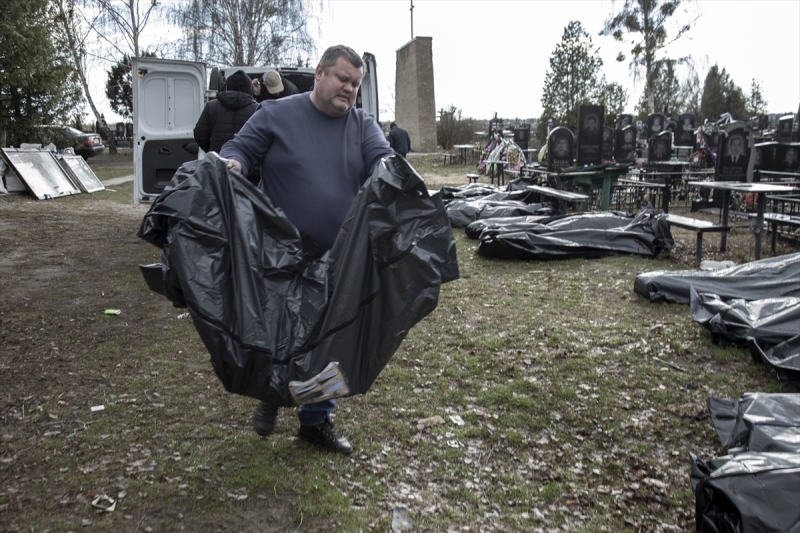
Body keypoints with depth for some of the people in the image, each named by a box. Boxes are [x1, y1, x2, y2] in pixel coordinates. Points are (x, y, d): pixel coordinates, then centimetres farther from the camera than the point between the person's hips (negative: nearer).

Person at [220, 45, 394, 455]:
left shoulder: (363, 125, 7)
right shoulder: (276, 114, -1)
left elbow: (383, 159, -6)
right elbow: (239, 148, -1)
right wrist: (232, 163, -25)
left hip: (338, 262, 4)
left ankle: (316, 419, 30)